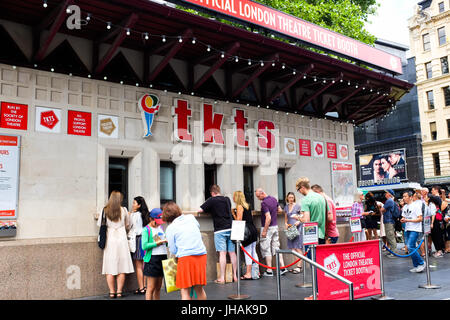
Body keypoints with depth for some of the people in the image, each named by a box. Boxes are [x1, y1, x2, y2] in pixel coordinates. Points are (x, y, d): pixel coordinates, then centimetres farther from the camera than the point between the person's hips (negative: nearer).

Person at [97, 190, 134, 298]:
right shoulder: (123, 210, 0)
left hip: (109, 240, 1)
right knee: (122, 267, 5)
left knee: (110, 267, 5)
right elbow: (128, 226, 11)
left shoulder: (104, 210, -1)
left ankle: (112, 292, 6)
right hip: (121, 239, 0)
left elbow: (99, 224, 9)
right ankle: (119, 292, 5)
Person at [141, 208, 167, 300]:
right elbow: (144, 246, -15)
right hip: (152, 259, -6)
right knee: (151, 288, -4)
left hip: (163, 258, 6)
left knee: (158, 287, 11)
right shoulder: (146, 230, -5)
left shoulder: (161, 227, 14)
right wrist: (157, 243, -17)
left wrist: (167, 241, 1)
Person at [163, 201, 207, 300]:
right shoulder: (191, 217, 9)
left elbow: (173, 250, 4)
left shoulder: (170, 228, -1)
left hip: (186, 257, -5)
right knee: (199, 288, 16)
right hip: (202, 255, 5)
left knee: (185, 291, 2)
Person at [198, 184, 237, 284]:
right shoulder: (227, 199, 14)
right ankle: (235, 275, 15)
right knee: (232, 253, 8)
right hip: (230, 228, 5)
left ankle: (222, 278, -4)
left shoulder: (212, 200, -3)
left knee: (222, 253, -6)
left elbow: (200, 210, -3)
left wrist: (208, 210, 17)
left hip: (220, 230, -5)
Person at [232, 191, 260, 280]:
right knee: (253, 252, 13)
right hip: (253, 230, 9)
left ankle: (248, 274, -1)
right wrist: (233, 214, 20)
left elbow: (239, 220, -14)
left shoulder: (239, 206, -8)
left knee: (247, 253, -4)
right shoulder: (246, 205, 17)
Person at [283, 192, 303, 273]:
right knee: (293, 248, 5)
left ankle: (299, 266, -6)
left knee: (298, 247, -7)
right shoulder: (286, 207, 14)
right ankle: (297, 265, 12)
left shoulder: (297, 206, -2)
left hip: (297, 227, -5)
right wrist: (286, 224, 4)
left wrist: (298, 221, -17)